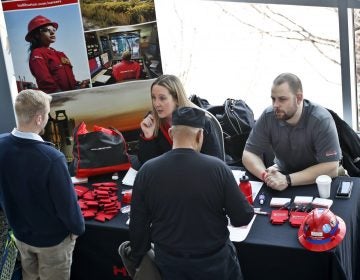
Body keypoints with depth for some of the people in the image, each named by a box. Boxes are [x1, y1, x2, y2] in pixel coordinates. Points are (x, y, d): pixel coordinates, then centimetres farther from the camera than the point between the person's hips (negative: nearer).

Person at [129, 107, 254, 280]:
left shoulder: (147, 171, -14)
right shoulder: (218, 168, -19)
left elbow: (138, 224, -5)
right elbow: (243, 218, -11)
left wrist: (138, 260, 10)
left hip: (168, 262, 1)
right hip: (214, 260, 0)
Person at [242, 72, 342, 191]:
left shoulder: (321, 120, -23)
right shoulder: (268, 116, -15)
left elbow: (331, 168, -28)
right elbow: (249, 154, -11)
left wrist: (288, 180, -35)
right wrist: (265, 175, -31)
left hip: (317, 181, -2)